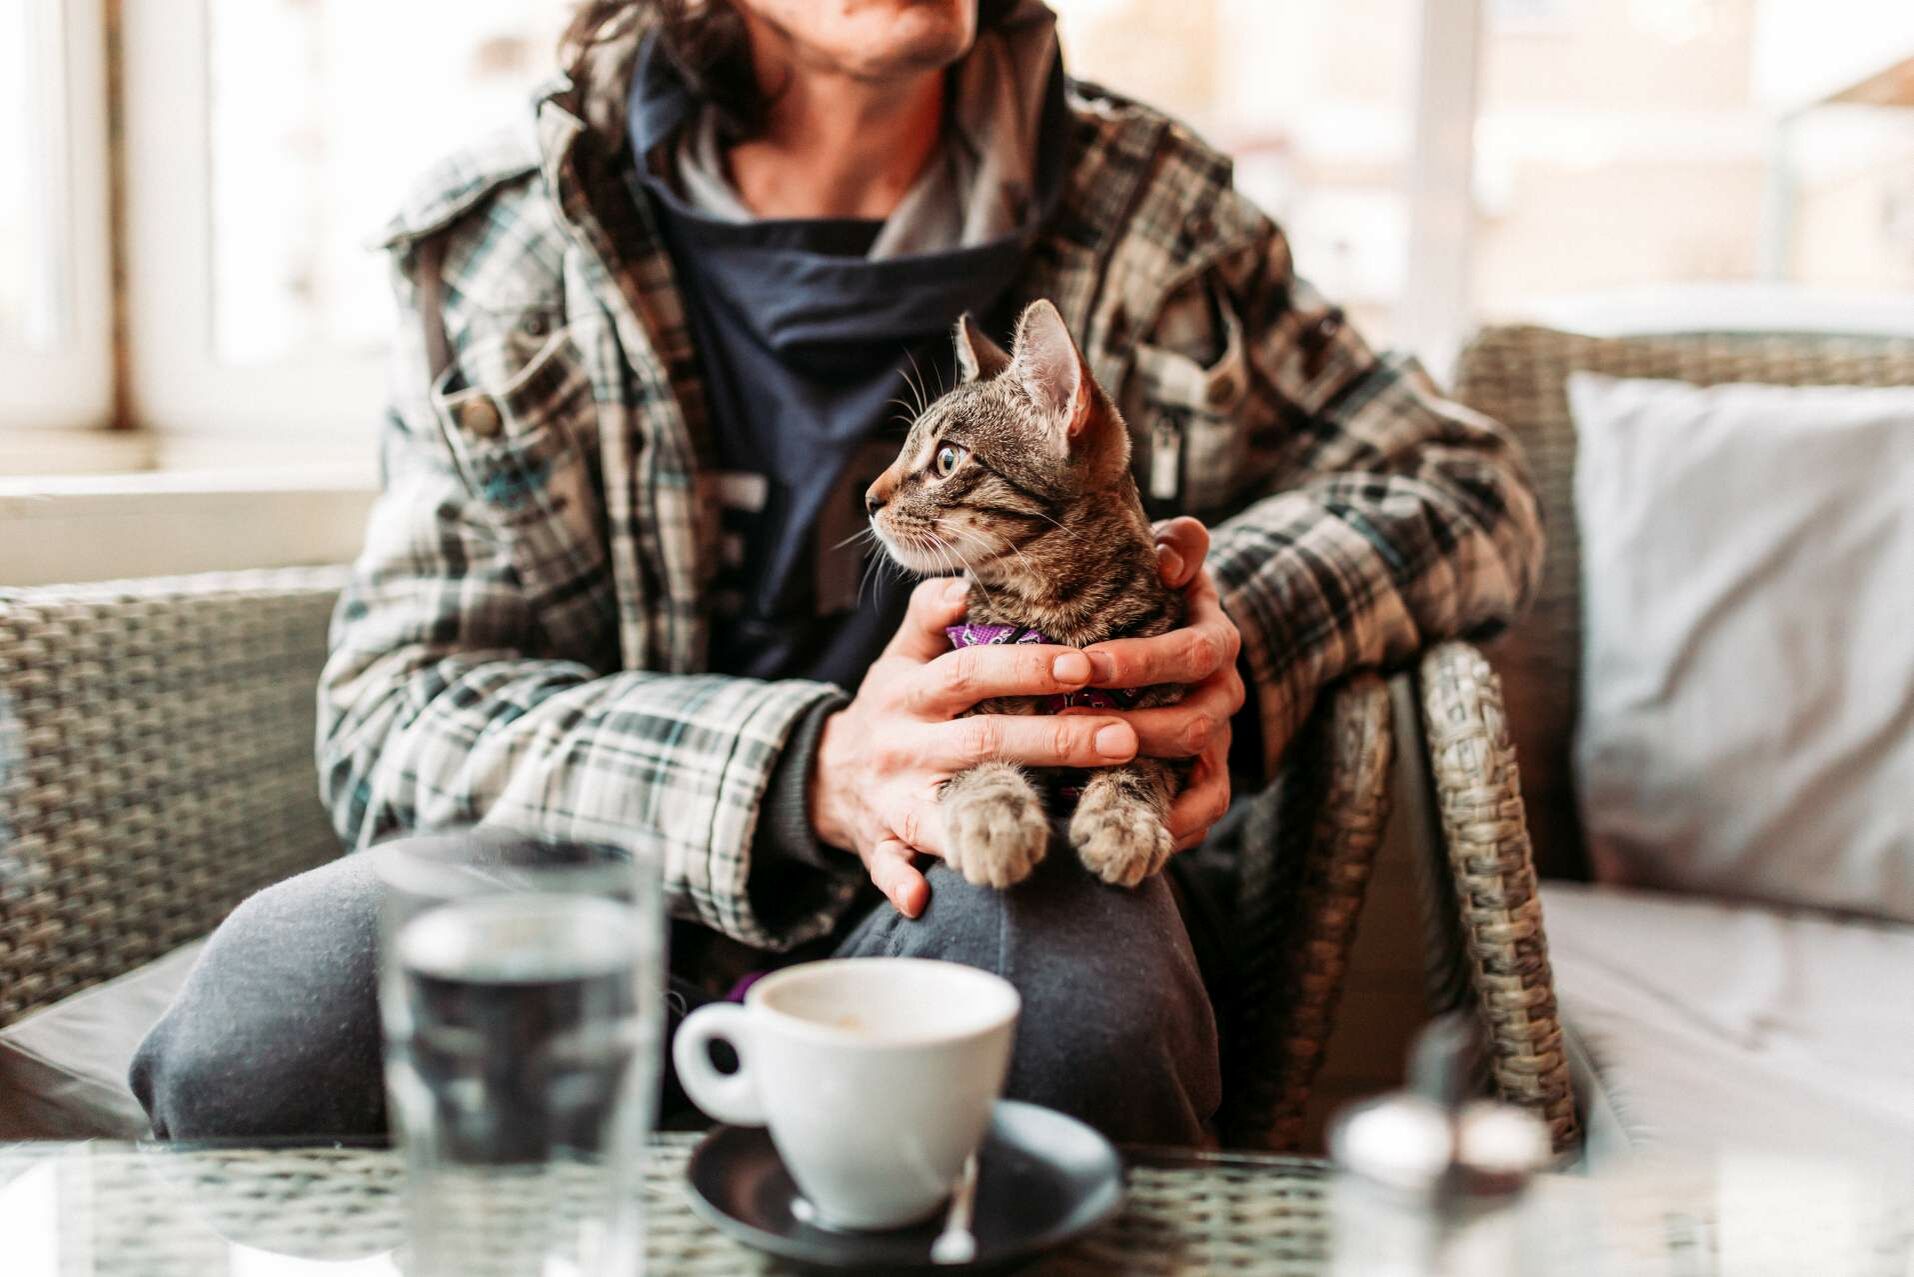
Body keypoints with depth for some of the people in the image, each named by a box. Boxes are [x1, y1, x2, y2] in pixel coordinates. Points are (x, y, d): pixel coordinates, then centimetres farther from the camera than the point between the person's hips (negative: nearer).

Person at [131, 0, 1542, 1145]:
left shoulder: (1136, 196, 4)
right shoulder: (519, 227, -2)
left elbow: (1467, 481, 10)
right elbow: (400, 708, -7)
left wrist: (1238, 637, -13)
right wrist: (812, 772, -26)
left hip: (997, 875, 1)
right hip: (614, 882, 1)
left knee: (1078, 989, -34)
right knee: (268, 1014, -28)